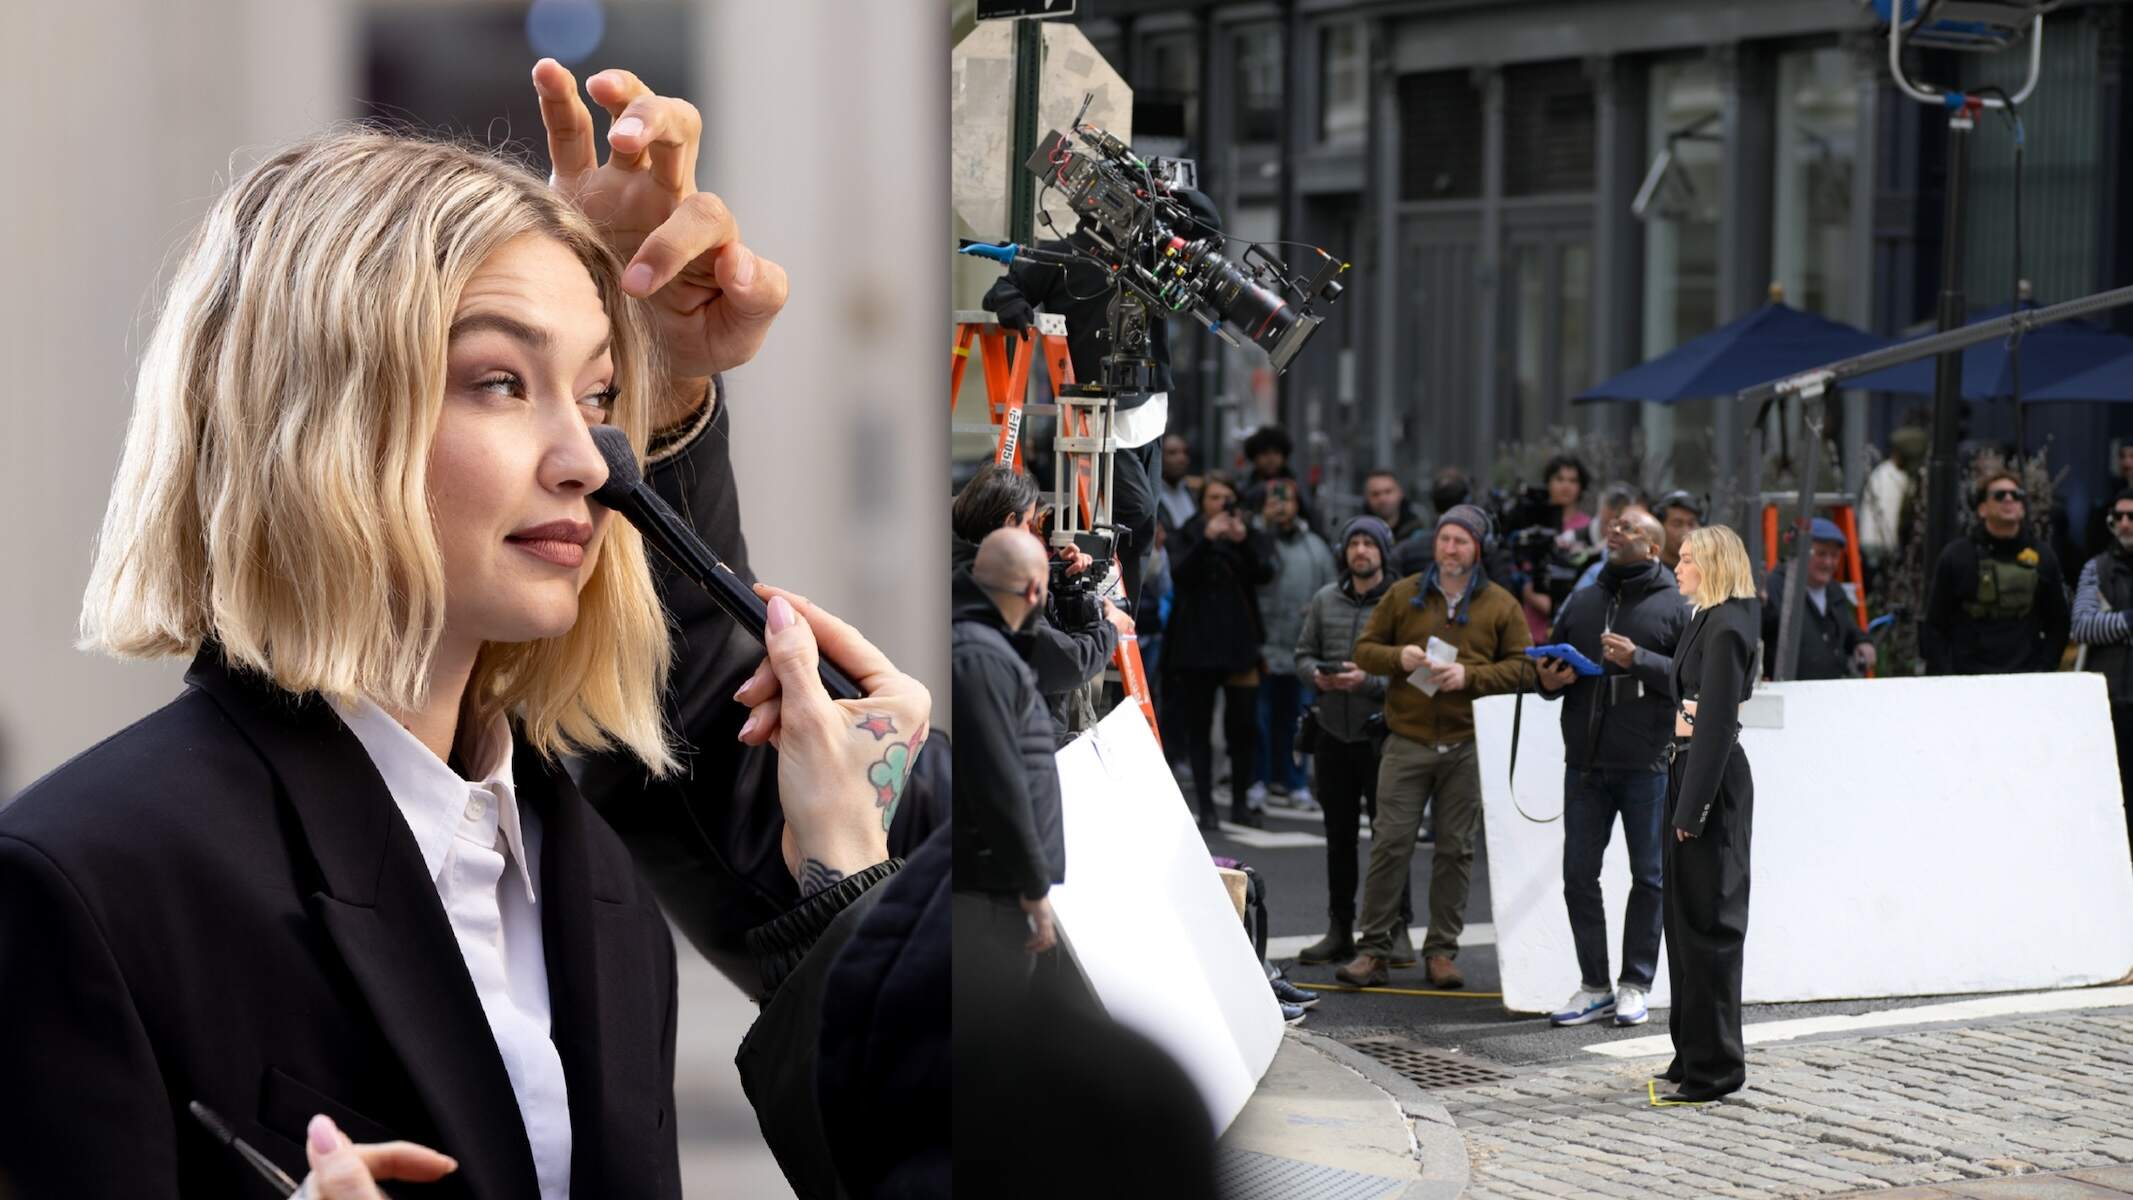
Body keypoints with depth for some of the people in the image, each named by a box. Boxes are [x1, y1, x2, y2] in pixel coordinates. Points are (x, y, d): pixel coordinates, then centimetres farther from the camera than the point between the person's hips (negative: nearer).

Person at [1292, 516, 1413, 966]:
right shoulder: (1325, 600, 10)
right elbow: (1303, 654, 15)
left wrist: (1368, 680, -20)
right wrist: (1317, 674, -7)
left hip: (1381, 735, -5)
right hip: (1333, 731, 5)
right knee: (1339, 835, 11)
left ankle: (1397, 930, 4)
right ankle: (1340, 930, 18)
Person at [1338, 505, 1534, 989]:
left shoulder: (1501, 606, 6)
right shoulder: (1403, 595, 8)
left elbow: (1520, 667, 3)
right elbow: (1364, 649, 11)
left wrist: (1469, 676, -12)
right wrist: (1398, 658, -10)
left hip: (1469, 745, 0)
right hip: (1407, 742, 0)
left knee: (1456, 849, 5)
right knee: (1390, 844, -3)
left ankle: (1442, 950, 13)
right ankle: (1373, 950, 2)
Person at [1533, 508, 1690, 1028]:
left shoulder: (1674, 606, -1)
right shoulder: (1582, 602, 15)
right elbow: (1551, 660, 21)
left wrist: (1638, 660, -21)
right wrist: (1548, 682, -1)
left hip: (1648, 765, -5)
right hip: (1585, 763, 5)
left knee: (1648, 876, 4)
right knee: (1579, 875, 4)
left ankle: (1635, 985, 12)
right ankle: (1594, 986, 12)